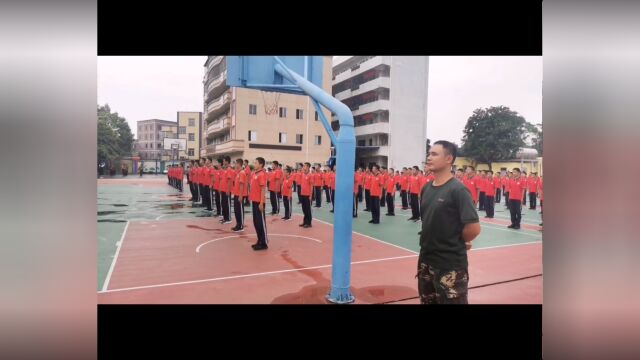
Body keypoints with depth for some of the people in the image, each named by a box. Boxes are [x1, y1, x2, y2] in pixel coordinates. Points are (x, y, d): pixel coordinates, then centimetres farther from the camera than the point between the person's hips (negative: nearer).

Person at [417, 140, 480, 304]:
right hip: (425, 260, 7)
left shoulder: (458, 190, -17)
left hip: (451, 265, -7)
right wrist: (431, 241, 7)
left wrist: (458, 242, -5)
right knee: (427, 301, 20)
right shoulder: (426, 188, 5)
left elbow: (474, 228, -21)